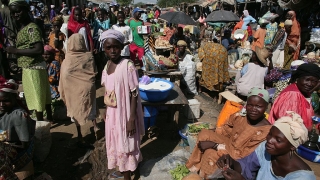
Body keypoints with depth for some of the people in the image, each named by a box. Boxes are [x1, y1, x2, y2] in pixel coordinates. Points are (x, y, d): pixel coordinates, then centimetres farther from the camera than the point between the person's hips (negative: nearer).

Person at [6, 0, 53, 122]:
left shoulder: (32, 28, -15)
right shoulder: (21, 29, 14)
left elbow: (39, 50, -24)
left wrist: (15, 50, -19)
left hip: (33, 68, -9)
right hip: (28, 68, 9)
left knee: (36, 96, 1)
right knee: (43, 94, 16)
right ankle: (49, 118, 29)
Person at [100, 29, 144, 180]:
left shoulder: (128, 66, -21)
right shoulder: (107, 65, 2)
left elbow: (134, 94, -20)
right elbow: (108, 91, 10)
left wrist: (131, 119, -20)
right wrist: (106, 111, 15)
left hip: (124, 112, -7)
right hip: (112, 112, 8)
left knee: (124, 144, 7)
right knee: (115, 141, 22)